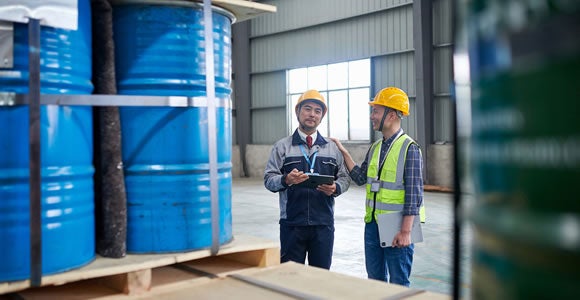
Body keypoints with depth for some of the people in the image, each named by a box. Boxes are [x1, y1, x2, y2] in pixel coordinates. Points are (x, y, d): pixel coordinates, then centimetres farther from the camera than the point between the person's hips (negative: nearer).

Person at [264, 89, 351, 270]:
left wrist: (335, 188, -11)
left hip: (324, 223, 2)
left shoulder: (332, 148, 12)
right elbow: (269, 179, -1)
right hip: (291, 224, -2)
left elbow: (345, 177, 11)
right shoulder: (282, 146, 5)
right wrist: (286, 180, -22)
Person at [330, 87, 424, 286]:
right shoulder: (375, 148, 10)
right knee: (375, 280, 16)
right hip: (372, 224, 7)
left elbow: (414, 194, -15)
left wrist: (405, 231, -18)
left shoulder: (409, 148, -12)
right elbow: (360, 178, 10)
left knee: (398, 285, 6)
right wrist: (344, 153, 5)